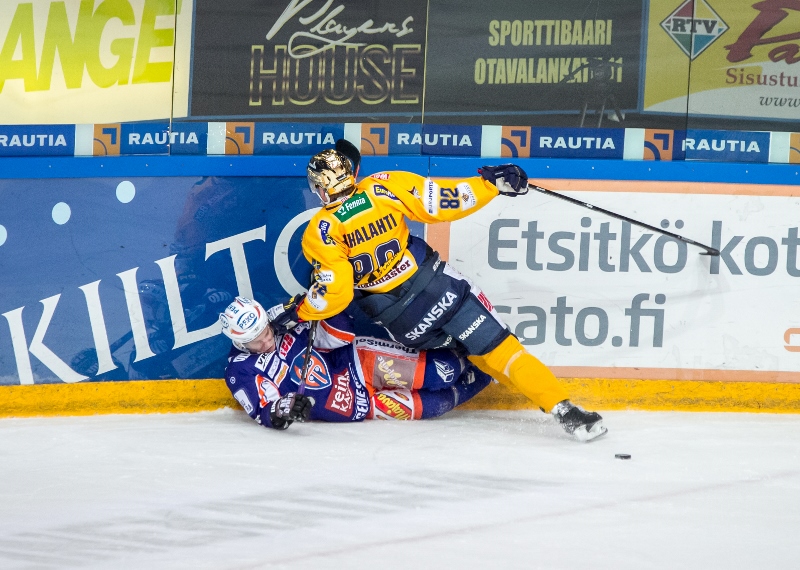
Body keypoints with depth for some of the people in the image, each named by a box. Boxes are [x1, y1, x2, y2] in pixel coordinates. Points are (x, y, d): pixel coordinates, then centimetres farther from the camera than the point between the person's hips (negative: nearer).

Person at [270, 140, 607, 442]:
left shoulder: (319, 233, -8)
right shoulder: (384, 186, -4)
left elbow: (335, 292, -13)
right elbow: (444, 202, -6)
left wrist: (297, 312, 1)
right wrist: (490, 184, 4)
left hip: (403, 322, 0)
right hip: (441, 290, 0)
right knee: (499, 349, 2)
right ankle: (562, 407, -10)